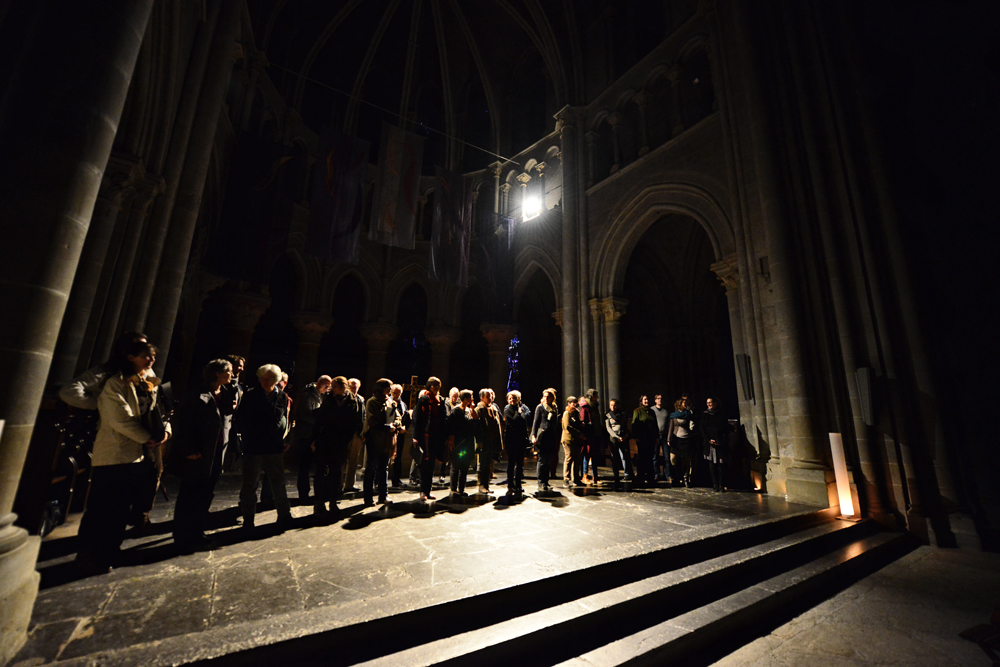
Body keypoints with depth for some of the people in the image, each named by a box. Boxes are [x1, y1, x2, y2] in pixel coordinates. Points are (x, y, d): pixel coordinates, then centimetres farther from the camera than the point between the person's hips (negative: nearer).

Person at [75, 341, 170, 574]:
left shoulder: (151, 385, 11)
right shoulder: (117, 382, -11)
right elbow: (121, 419, -18)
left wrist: (165, 430, -7)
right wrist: (148, 439, -13)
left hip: (139, 455, 7)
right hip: (115, 454, -7)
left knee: (122, 508, 15)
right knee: (104, 509, 1)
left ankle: (108, 553, 30)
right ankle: (90, 557, 17)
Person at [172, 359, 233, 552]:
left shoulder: (225, 396, 7)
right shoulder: (198, 396, -15)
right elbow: (182, 422, -16)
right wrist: (187, 450, -17)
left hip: (215, 455, 7)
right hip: (198, 456, -7)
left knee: (206, 496, 17)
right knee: (189, 497, 7)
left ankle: (197, 534, 32)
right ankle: (183, 539, 21)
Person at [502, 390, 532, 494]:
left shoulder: (522, 407, 11)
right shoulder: (507, 409, -2)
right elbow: (513, 420, -17)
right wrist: (519, 413, -6)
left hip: (521, 439, 4)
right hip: (511, 439, -4)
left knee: (519, 463, 9)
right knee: (511, 463, 3)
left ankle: (518, 485, 19)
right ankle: (510, 485, 14)